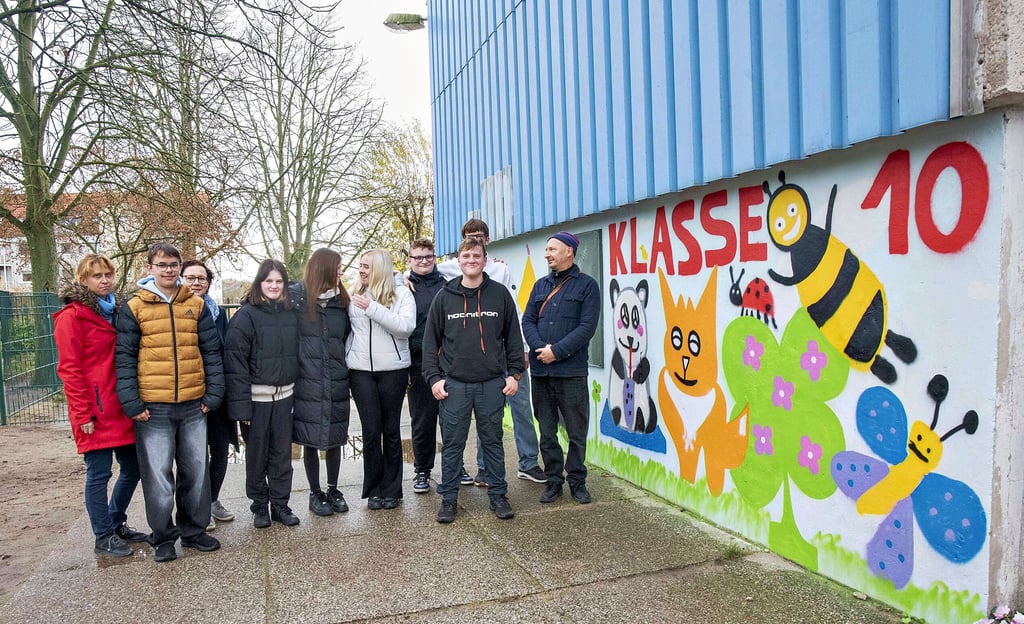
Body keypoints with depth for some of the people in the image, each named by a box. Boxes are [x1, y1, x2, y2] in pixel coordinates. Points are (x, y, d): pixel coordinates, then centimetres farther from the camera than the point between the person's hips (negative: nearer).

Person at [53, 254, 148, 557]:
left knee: (132, 468, 12)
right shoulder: (72, 315, -7)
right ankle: (104, 536, 16)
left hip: (122, 407, 7)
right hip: (96, 409, -7)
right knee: (99, 473, 2)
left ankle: (117, 524, 30)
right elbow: (69, 368, -11)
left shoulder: (115, 310, 15)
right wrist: (83, 413, -16)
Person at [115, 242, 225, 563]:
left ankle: (194, 530, 27)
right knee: (158, 474, 4)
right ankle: (163, 537, 20)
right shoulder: (133, 308, 0)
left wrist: (213, 394, 0)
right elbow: (124, 358, -3)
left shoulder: (197, 305, 6)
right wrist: (131, 403, -9)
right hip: (153, 407, -2)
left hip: (193, 405, 3)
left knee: (196, 471, 11)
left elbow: (211, 352, 7)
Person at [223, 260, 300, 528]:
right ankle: (259, 505, 23)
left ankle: (280, 503, 21)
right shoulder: (246, 315, -8)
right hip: (257, 396, -4)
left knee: (282, 452, 9)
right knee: (257, 453, 8)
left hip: (284, 395, 4)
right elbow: (235, 362, -11)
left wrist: (298, 390, 8)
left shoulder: (290, 314, 7)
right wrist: (241, 404, -16)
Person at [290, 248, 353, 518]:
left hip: (336, 381, 4)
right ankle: (315, 493, 21)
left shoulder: (341, 299, 7)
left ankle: (333, 489, 27)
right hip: (307, 381, -3)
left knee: (335, 437, 10)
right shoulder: (295, 295, -6)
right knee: (310, 439, 6)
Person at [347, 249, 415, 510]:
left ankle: (391, 490, 18)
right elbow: (348, 330, 17)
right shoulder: (355, 296, 8)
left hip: (393, 370, -2)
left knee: (391, 430, 7)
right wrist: (345, 360, 8)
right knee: (371, 431, 2)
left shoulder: (402, 294, -2)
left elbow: (406, 327, -17)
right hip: (361, 371, 2)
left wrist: (372, 308, -19)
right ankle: (374, 490, 15)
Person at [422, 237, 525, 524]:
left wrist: (514, 373, 1)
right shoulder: (444, 297, 4)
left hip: (492, 383, 0)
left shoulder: (500, 294, 3)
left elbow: (513, 336, 7)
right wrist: (433, 377, -1)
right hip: (454, 384, 0)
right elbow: (430, 340, 6)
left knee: (492, 441, 10)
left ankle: (498, 495, 22)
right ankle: (449, 498, 18)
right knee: (452, 443, 6)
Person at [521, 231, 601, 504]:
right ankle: (554, 480, 22)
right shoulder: (541, 285, 15)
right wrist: (540, 347, -11)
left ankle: (577, 481, 20)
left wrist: (557, 351, -15)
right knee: (547, 432, 10)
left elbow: (587, 326, -9)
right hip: (540, 371, 4)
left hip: (571, 371, -4)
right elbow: (527, 320, 8)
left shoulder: (587, 285, 0)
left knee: (577, 432, 5)